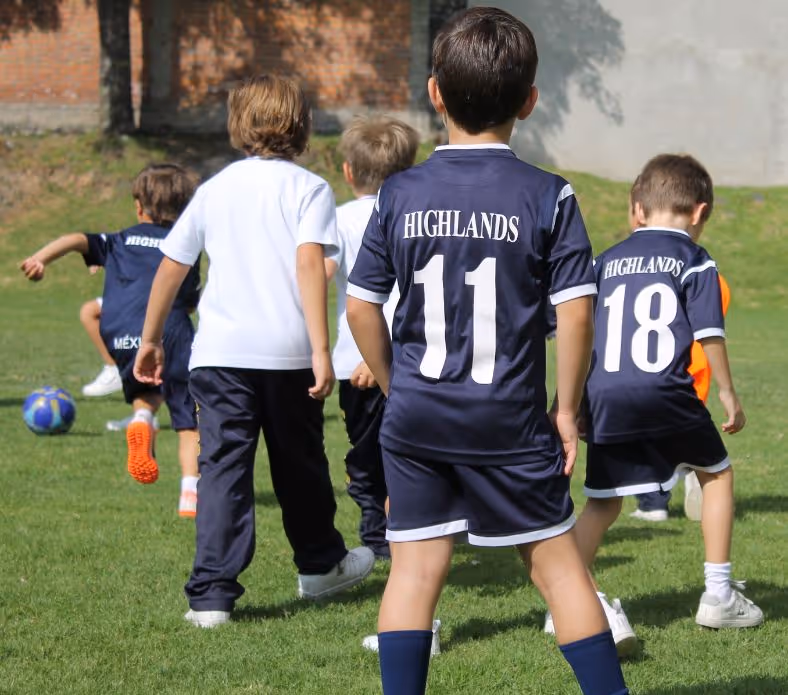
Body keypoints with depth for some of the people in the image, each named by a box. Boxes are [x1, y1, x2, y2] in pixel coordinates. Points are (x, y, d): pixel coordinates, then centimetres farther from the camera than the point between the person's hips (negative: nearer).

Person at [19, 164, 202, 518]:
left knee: (145, 393, 30)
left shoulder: (120, 241, 22)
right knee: (189, 420, 5)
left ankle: (142, 417, -5)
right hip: (172, 335, -2)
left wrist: (42, 257, -8)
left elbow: (78, 240, 5)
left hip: (120, 337, 2)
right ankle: (190, 494, -8)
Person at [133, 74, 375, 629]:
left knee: (223, 467, 0)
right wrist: (321, 350, -17)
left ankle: (213, 593, -10)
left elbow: (171, 267, 14)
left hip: (220, 353, 2)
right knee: (299, 463, 16)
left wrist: (151, 339, 25)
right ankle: (320, 564, 36)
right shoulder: (309, 188, 0)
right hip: (289, 349, -2)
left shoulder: (214, 189, 12)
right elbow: (309, 262, -14)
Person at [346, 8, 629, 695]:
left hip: (416, 418, 2)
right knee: (558, 563, 8)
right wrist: (567, 409, 2)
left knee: (415, 569, 6)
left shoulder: (400, 195, 0)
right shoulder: (548, 196, -7)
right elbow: (575, 312, -9)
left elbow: (361, 308, 2)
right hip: (509, 422, -2)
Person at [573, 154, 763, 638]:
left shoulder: (606, 262, 16)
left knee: (603, 503, 12)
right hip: (665, 394, -3)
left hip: (605, 398, 3)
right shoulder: (694, 261, 4)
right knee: (717, 474, 18)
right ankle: (719, 595, 18)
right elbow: (709, 333, -4)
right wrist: (728, 393, 6)